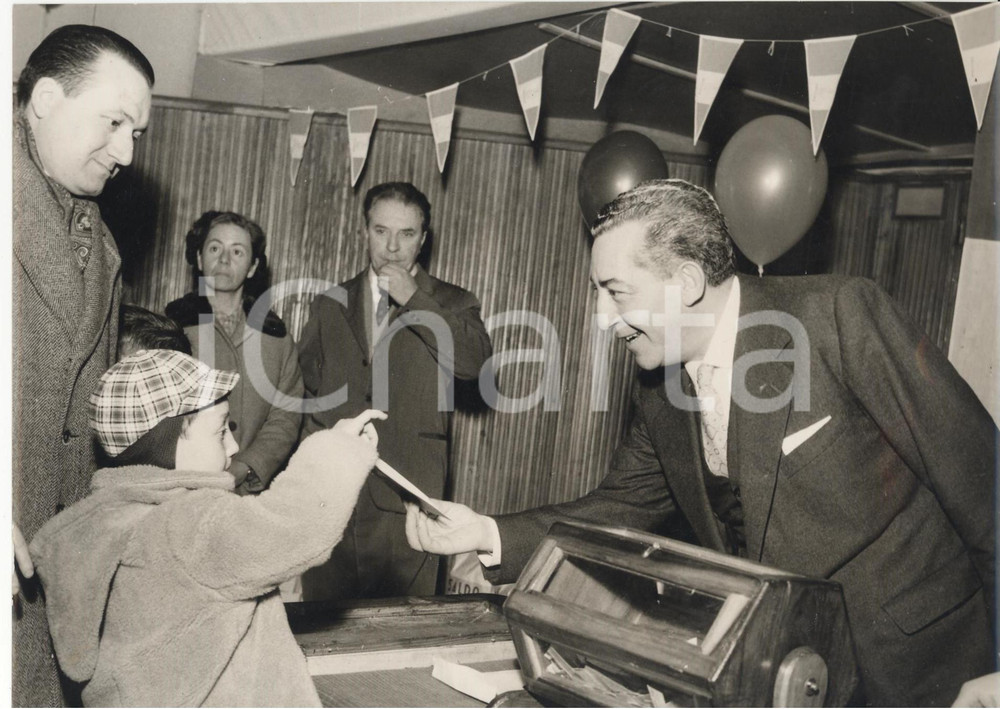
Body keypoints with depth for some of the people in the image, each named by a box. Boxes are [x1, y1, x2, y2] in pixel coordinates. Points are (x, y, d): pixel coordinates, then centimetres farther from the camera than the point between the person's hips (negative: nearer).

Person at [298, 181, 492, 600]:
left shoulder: (451, 304, 7)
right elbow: (303, 387, 16)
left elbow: (473, 361, -13)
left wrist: (413, 299, -11)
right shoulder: (330, 305, 15)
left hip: (405, 501, -2)